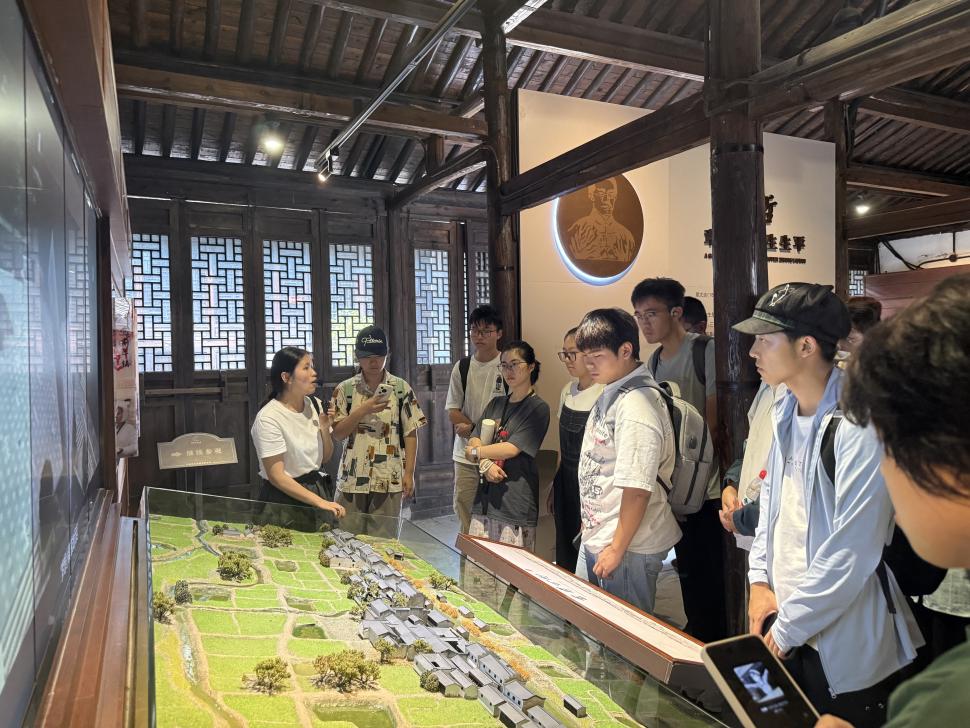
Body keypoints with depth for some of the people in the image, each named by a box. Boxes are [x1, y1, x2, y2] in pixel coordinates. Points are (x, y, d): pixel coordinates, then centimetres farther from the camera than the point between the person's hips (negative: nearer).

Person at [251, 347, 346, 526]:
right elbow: (276, 475, -20)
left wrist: (325, 429, -11)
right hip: (285, 496, -6)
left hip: (317, 488, 6)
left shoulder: (314, 404, 0)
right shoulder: (268, 418, -19)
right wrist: (319, 502, -24)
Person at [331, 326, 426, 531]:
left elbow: (410, 434, 1)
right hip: (352, 478, 1)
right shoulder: (345, 389, 2)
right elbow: (337, 433, -2)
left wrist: (409, 473, -4)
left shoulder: (401, 389, 0)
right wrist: (363, 410, -15)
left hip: (389, 480, -1)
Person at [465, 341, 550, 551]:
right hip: (484, 500, 6)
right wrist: (485, 464, -13)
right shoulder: (495, 404, 14)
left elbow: (512, 448, -12)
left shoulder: (538, 408, -5)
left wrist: (477, 452, 0)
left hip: (516, 507, -5)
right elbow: (474, 441, 6)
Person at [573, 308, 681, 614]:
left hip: (625, 546, -9)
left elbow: (637, 489, -23)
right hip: (594, 538, 9)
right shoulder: (610, 394, 8)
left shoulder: (637, 405, -22)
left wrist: (617, 549, -18)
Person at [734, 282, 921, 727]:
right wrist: (760, 581, 4)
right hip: (784, 624, 7)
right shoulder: (785, 411, 2)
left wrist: (787, 629, -15)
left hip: (844, 648, -6)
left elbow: (851, 553, -23)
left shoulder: (860, 426, -22)